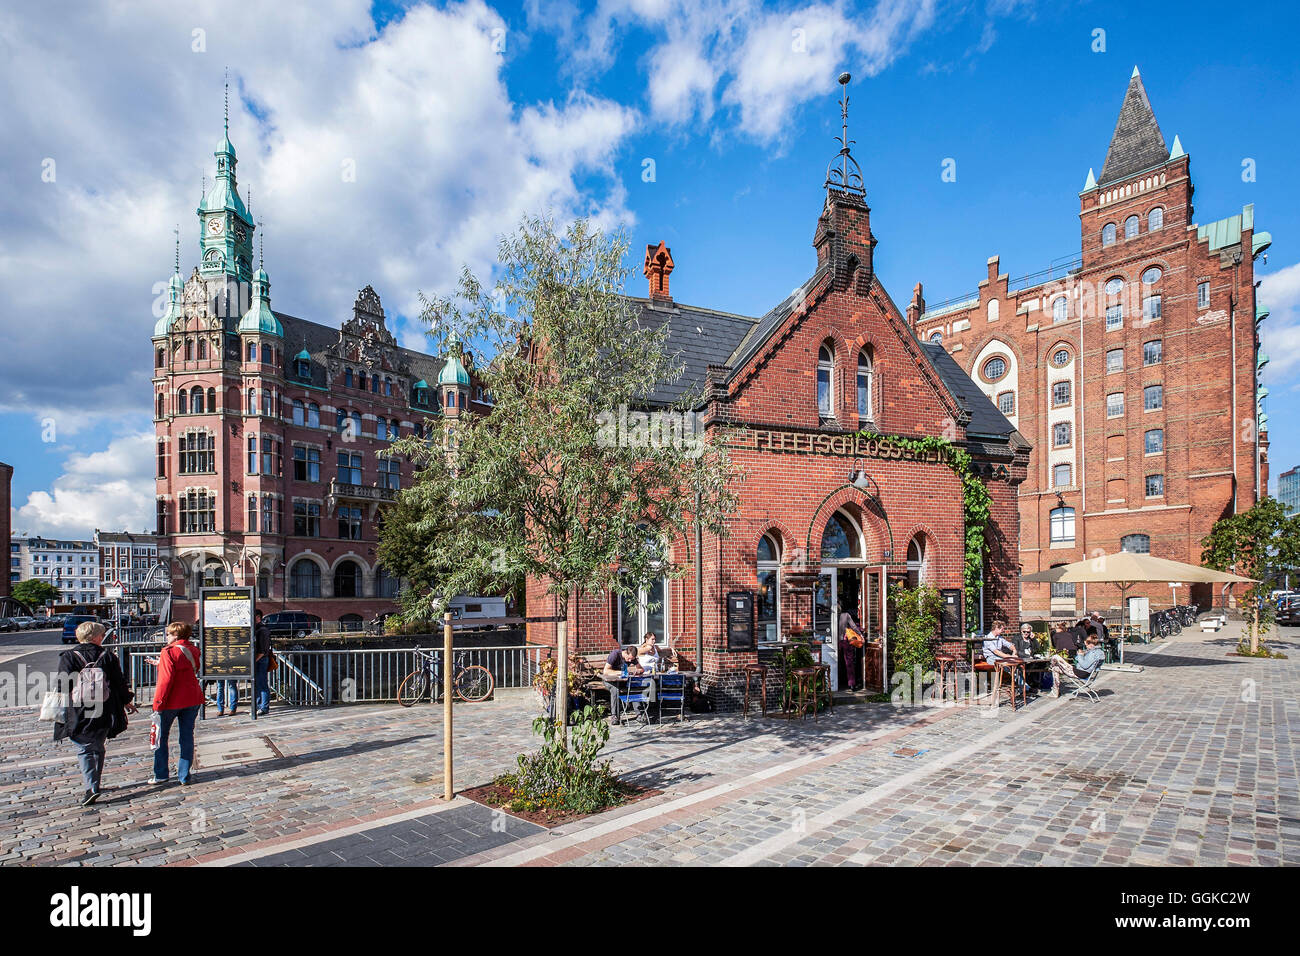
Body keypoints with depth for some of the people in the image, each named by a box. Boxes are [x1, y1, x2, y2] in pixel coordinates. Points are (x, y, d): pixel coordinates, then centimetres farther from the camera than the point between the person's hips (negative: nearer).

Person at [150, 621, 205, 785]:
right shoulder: (193, 650, 7)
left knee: (161, 736, 12)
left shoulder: (169, 652, -12)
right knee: (187, 736, 9)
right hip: (192, 699, 5)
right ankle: (185, 776, 11)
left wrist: (158, 703, -14)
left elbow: (166, 679, -18)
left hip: (172, 701, -5)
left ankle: (160, 774, 18)